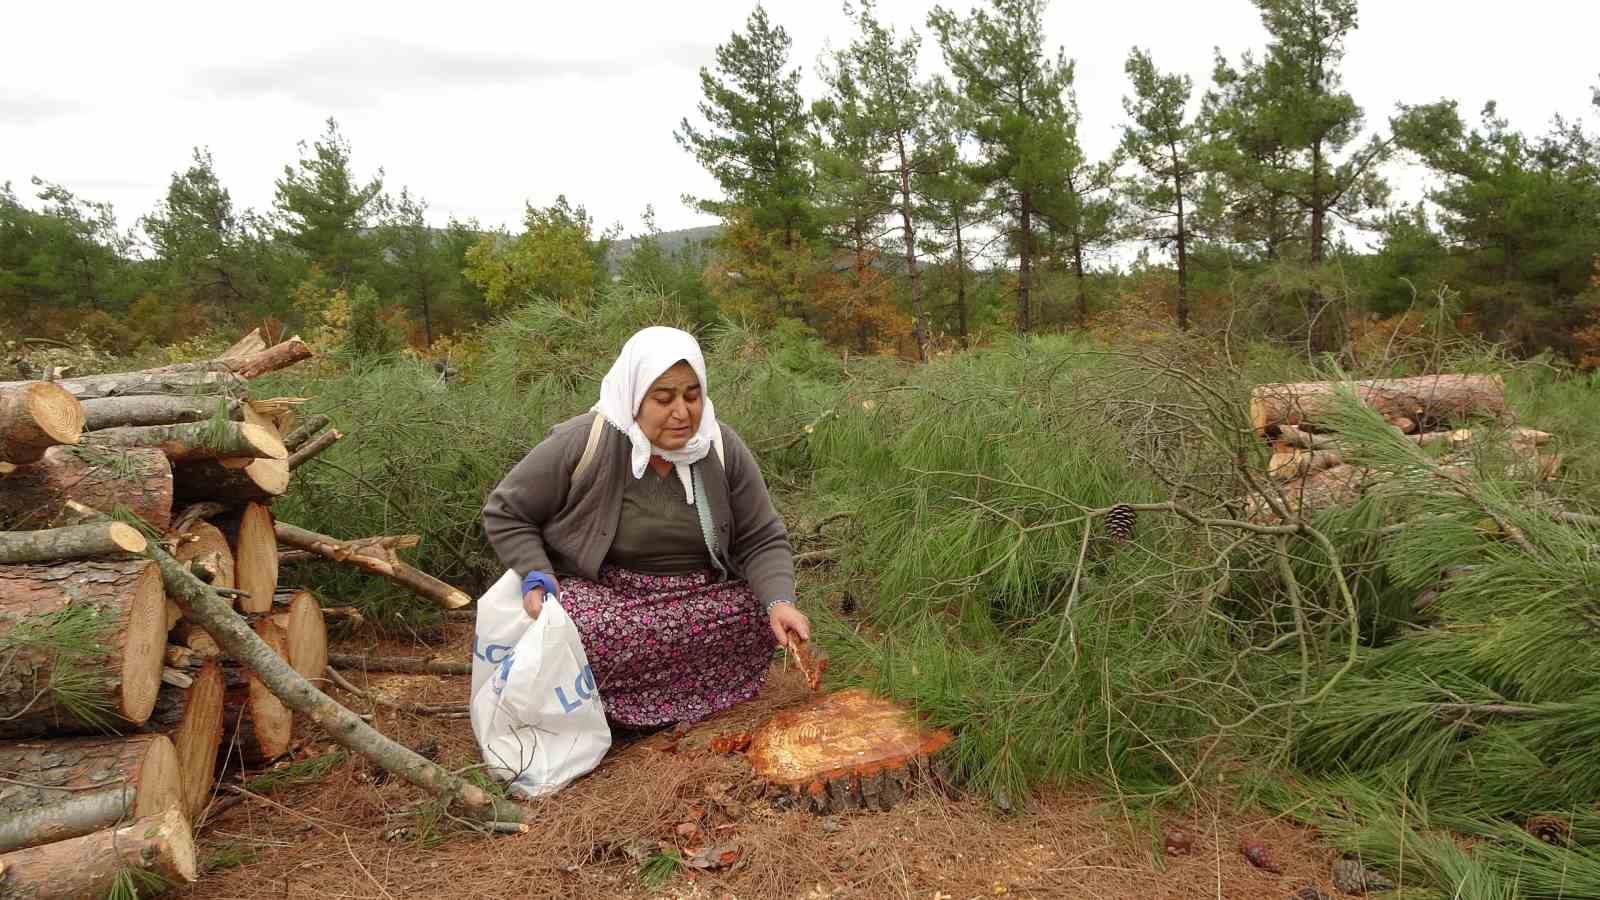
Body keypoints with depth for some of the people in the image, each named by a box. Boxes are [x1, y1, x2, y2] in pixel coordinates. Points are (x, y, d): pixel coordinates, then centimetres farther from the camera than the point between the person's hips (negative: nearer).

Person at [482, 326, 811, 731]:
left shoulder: (722, 448, -9)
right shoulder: (582, 444, -18)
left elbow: (762, 540, -4)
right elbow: (505, 513, -5)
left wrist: (780, 601, -21)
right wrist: (538, 578, -19)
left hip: (698, 593, 4)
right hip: (596, 593, -4)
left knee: (762, 618, -22)